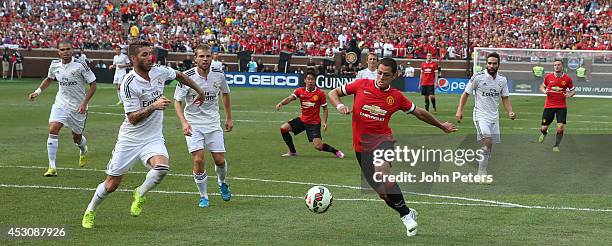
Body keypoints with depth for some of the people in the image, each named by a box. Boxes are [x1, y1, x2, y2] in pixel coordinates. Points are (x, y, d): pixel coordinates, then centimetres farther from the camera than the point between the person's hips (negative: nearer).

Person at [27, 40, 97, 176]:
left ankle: (83, 150, 51)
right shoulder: (54, 65, -2)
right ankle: (52, 167, -15)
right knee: (53, 130, -19)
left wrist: (84, 103, -17)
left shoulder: (80, 66, -16)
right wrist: (38, 91, 9)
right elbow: (49, 78, 21)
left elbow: (93, 85, -10)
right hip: (60, 103, 3)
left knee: (77, 137, 12)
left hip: (78, 107, -2)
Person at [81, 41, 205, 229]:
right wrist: (154, 106, -32)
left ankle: (140, 194, 2)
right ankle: (90, 212, 29)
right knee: (112, 184, 2)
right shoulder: (129, 83, -19)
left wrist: (199, 91, 29)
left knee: (162, 167, -27)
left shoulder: (159, 72, -3)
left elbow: (179, 75, 20)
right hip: (130, 140, -3)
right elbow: (133, 118, -20)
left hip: (153, 138, 3)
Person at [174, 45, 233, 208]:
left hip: (213, 123, 3)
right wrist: (184, 123, -28)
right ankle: (203, 196, 5)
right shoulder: (187, 77, -15)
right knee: (198, 160, -14)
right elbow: (177, 102, -13)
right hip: (193, 124, -2)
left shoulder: (219, 75, -6)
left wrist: (229, 118, 15)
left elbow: (225, 94, 14)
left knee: (220, 161, 1)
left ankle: (222, 182, 35)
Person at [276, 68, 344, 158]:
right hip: (302, 120, 4)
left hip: (314, 123, -4)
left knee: (318, 146, -16)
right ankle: (292, 152, 8)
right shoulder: (300, 91, -4)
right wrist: (281, 103, -39)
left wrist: (324, 122, -13)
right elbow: (289, 98, -18)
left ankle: (336, 151, 12)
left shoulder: (320, 93, -11)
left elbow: (325, 108, -2)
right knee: (284, 128, -9)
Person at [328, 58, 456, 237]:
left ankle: (406, 214, -21)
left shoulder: (396, 97, 2)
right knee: (383, 192, 2)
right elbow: (333, 93, 9)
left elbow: (419, 113, 17)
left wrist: (441, 126, 26)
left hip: (382, 139, -2)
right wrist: (339, 105, -12)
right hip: (361, 145, 2)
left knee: (381, 170, -35)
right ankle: (407, 214, 29)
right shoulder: (362, 85, 0)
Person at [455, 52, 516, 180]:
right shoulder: (478, 77, -9)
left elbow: (505, 98, 11)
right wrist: (459, 110, -10)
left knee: (489, 146, 7)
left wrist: (510, 112, -7)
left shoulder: (502, 80, 4)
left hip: (494, 117, 6)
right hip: (481, 115, -5)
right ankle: (482, 173, -19)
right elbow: (466, 94, -1)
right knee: (487, 141, -24)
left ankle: (481, 174, 19)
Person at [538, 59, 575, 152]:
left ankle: (556, 146, 6)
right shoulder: (548, 77, 1)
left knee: (561, 127, -13)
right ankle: (543, 133, 41)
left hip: (562, 107, -1)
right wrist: (544, 91, -6)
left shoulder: (567, 79, -1)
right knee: (544, 128, 2)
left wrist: (570, 94, -12)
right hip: (549, 106, 1)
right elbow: (542, 86, 16)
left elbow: (573, 90, 10)